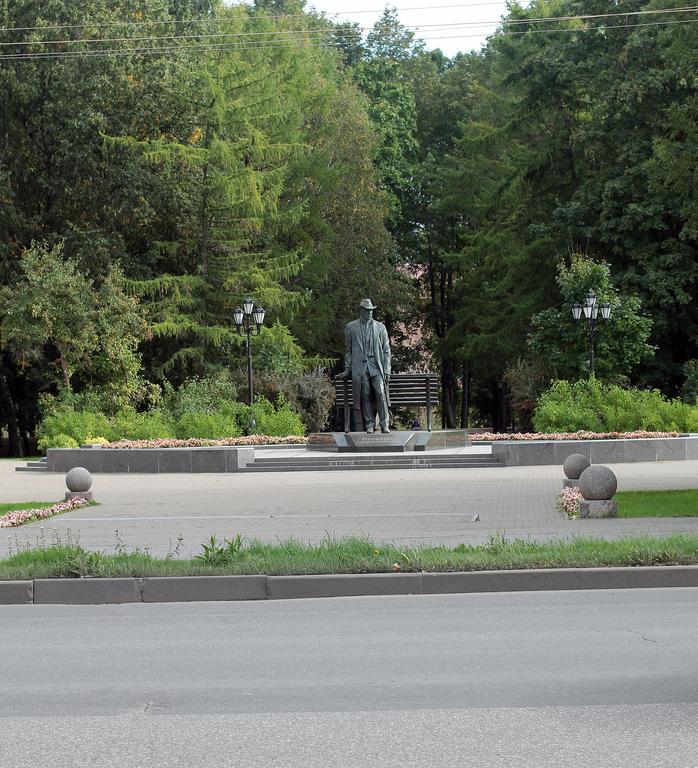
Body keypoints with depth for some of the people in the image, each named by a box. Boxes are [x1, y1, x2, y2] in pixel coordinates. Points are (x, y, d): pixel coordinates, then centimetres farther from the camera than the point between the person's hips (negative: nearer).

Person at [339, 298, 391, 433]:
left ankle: (385, 425, -10)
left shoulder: (380, 327, 10)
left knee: (380, 393, -13)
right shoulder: (350, 327, 10)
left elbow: (386, 350, 10)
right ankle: (369, 425, 4)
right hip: (359, 367, 0)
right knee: (365, 396, -4)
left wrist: (387, 371, 2)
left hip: (376, 366, 0)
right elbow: (348, 350, 15)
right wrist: (347, 370, 11)